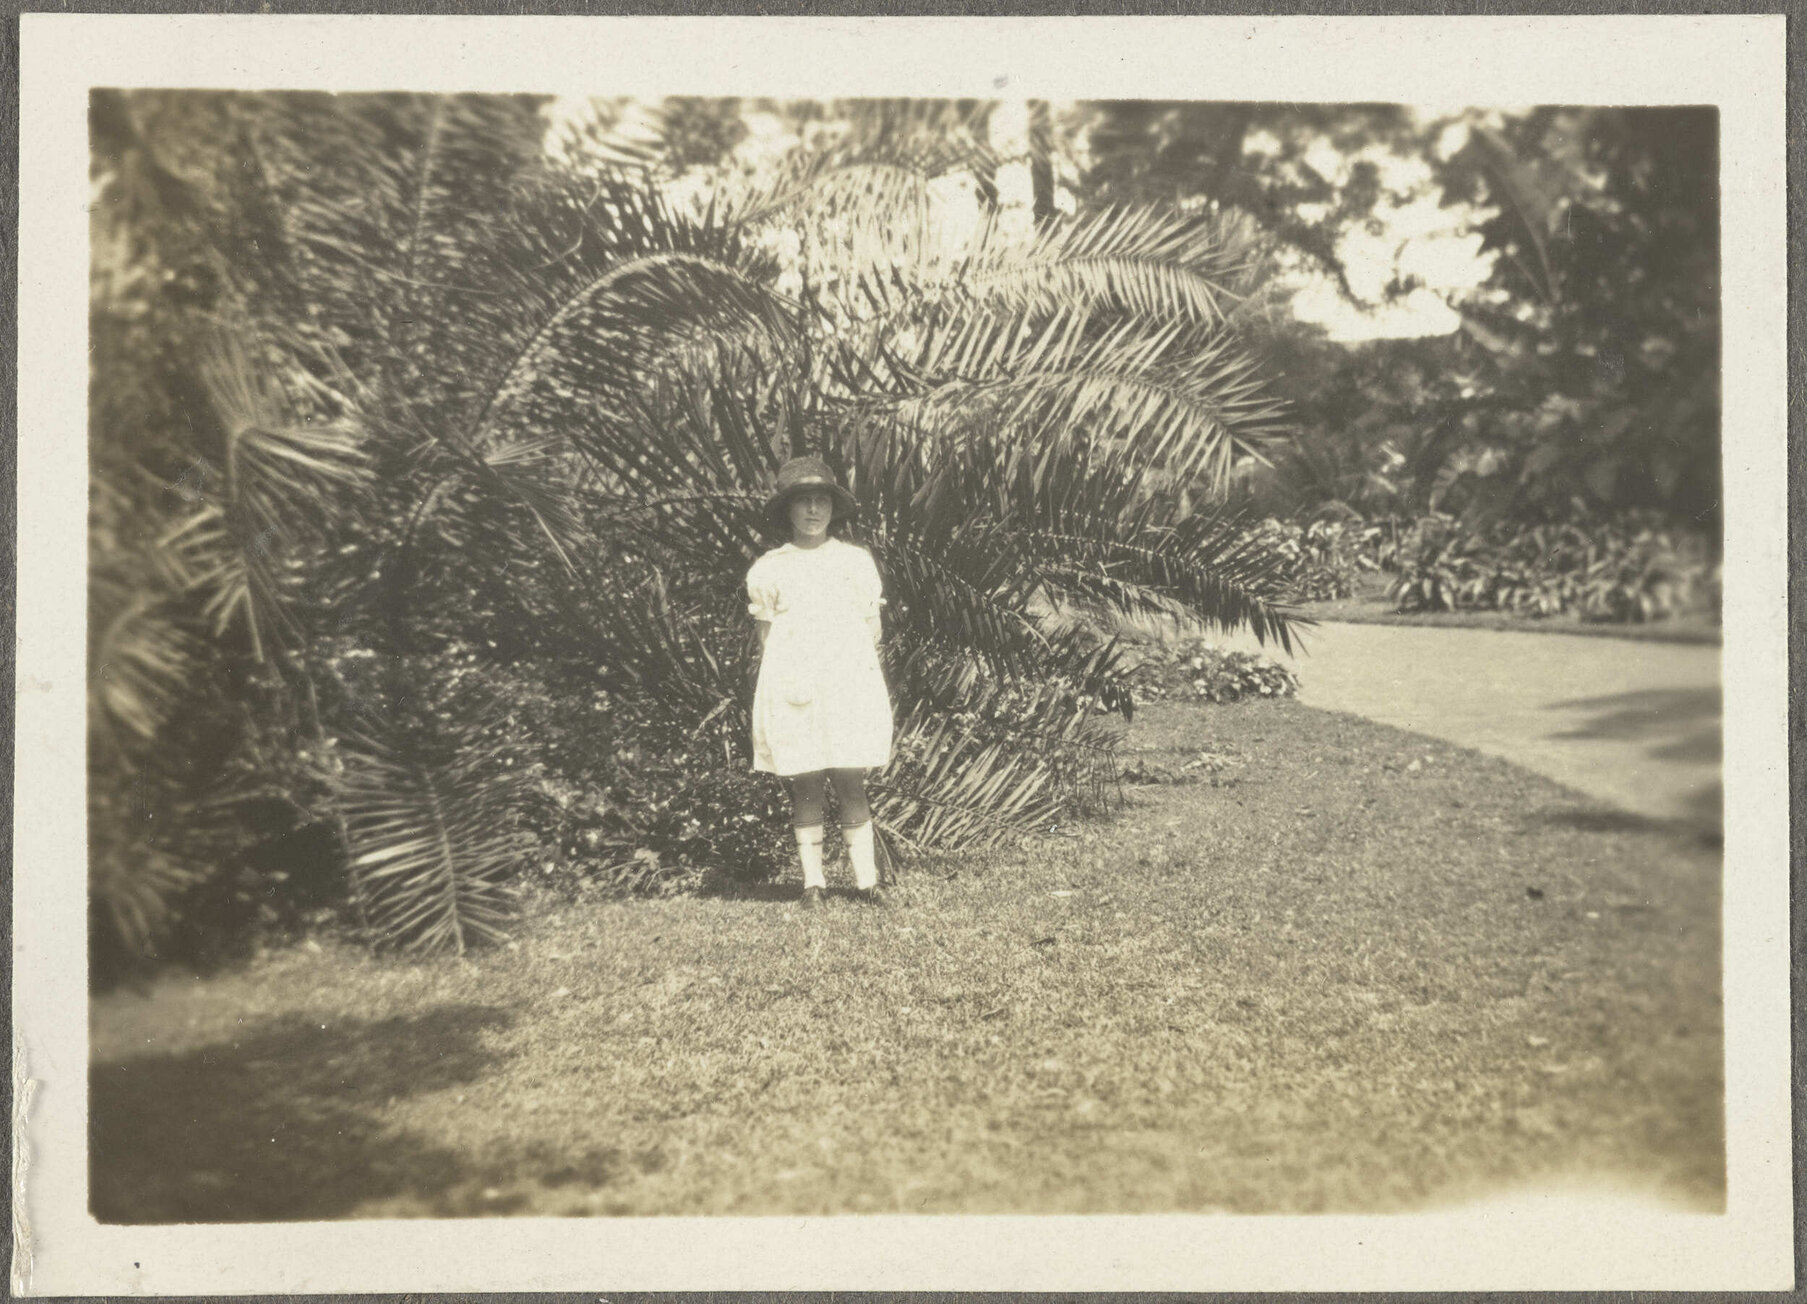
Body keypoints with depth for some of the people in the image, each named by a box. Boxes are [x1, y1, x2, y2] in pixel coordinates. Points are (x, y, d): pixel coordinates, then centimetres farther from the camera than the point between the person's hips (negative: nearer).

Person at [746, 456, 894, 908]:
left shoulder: (856, 560, 8)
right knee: (805, 786, 0)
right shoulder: (768, 569, 5)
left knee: (851, 783, -2)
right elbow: (766, 634, 7)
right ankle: (812, 880, 6)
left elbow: (872, 629, 12)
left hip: (849, 688, 0)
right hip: (794, 694, 0)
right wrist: (789, 677, -6)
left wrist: (849, 664, -2)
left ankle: (866, 878, 2)